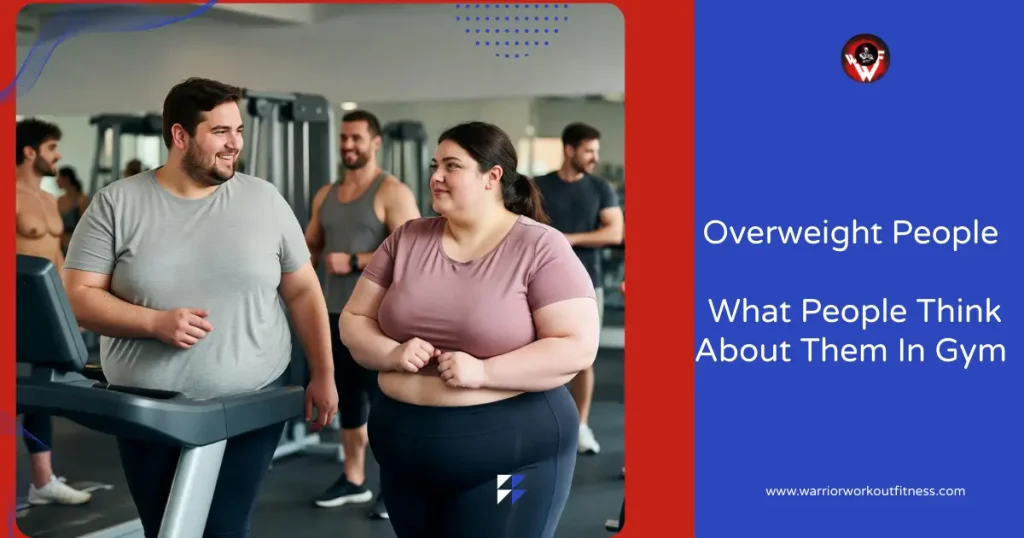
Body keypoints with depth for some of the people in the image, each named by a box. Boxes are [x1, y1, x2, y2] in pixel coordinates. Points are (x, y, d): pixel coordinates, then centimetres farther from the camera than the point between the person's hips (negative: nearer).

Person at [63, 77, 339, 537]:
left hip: (250, 408, 0)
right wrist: (156, 322, -19)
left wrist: (323, 375, 4)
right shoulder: (116, 204, -3)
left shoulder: (264, 199, 0)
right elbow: (78, 296, -5)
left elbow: (303, 291, 6)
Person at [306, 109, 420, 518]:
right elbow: (310, 246, 20)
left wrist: (354, 262, -18)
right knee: (347, 395, 13)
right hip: (337, 312, 7)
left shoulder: (392, 193, -7)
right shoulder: (326, 195, 15)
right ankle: (353, 480, 24)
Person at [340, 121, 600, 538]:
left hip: (510, 455, -4)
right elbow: (354, 321, 9)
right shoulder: (407, 240, 5)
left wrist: (483, 372, -22)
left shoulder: (541, 248, -8)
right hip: (405, 452, 5)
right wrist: (391, 353, -12)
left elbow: (578, 347, -14)